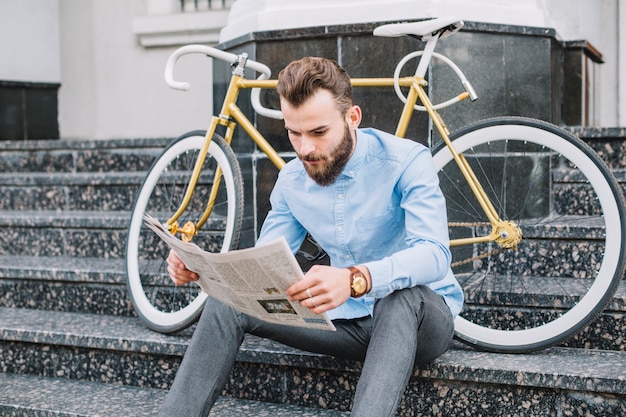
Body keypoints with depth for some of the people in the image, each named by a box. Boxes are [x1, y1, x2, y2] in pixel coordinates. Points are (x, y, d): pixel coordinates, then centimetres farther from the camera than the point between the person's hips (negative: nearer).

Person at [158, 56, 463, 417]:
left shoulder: (407, 161, -17)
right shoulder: (292, 181, 0)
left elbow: (434, 254, -30)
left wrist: (356, 279, -49)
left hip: (418, 317, -4)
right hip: (347, 318, 5)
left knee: (403, 294, -40)